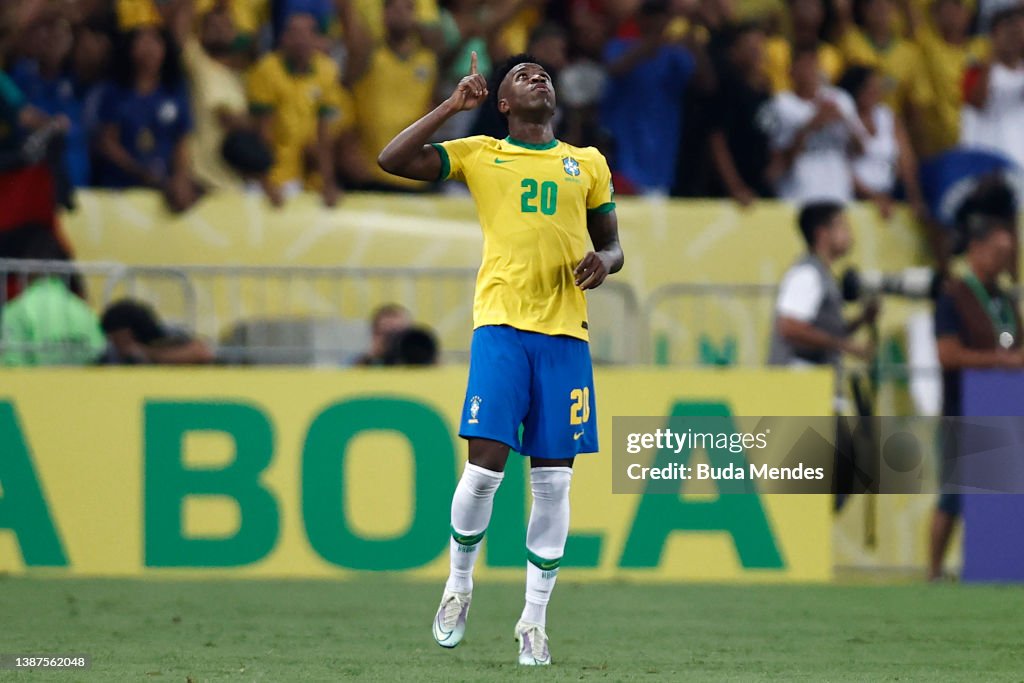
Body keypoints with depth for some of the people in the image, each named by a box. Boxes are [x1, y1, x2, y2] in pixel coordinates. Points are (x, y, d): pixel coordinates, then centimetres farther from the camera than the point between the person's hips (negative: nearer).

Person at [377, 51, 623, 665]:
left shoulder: (588, 164, 17)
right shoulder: (480, 155, 9)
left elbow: (612, 242, 22)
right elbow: (392, 160, -1)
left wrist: (604, 261, -1)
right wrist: (454, 106, -2)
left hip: (566, 333, 2)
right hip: (501, 324, -2)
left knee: (553, 481, 0)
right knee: (485, 467, -11)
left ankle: (535, 620, 9)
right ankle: (460, 582, 14)